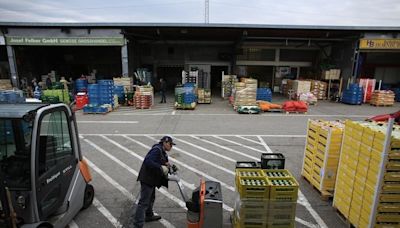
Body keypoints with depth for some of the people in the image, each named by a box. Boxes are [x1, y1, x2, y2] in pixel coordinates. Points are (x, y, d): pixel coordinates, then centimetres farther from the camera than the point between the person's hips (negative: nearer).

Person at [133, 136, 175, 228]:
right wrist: (161, 168, -30)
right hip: (147, 179, -11)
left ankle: (149, 215, 44)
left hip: (151, 179, 11)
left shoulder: (162, 152, 12)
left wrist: (166, 165, -5)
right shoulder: (157, 150, -20)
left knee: (151, 198, 25)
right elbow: (148, 161, -31)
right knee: (144, 202, -7)